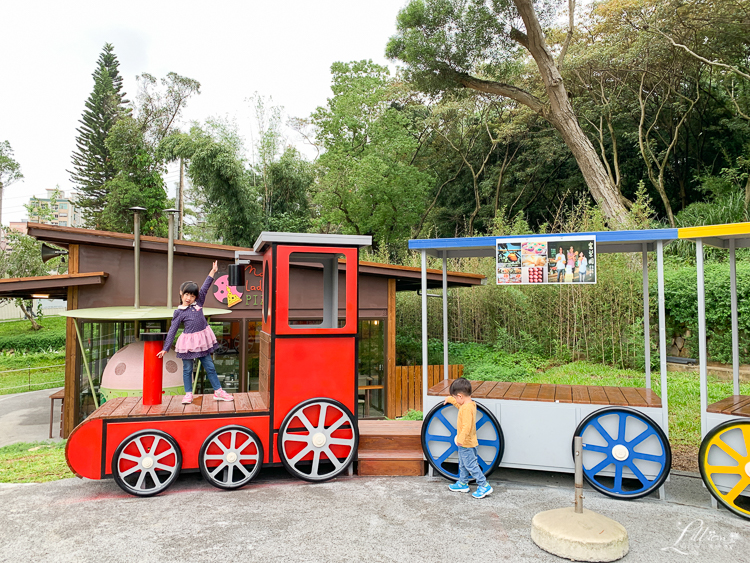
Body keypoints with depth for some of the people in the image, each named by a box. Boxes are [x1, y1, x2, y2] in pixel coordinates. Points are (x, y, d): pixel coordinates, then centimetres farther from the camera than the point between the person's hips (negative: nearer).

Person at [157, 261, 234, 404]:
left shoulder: (198, 303, 5)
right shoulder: (179, 312, -5)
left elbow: (205, 288, 8)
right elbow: (172, 331, -4)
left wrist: (212, 272, 7)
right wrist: (165, 349, -5)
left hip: (203, 340, 4)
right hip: (188, 342, -4)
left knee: (210, 367, 10)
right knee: (187, 369, 8)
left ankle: (218, 391, 16)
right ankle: (188, 394, 20)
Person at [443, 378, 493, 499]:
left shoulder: (466, 408, -27)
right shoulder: (470, 404, 4)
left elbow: (467, 426, -32)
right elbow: (459, 404, 27)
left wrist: (461, 439, -29)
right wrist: (449, 399, 33)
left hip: (466, 443, -11)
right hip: (465, 443, 11)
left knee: (471, 465, -2)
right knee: (463, 465, 21)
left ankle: (484, 486, 5)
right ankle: (462, 484, 34)